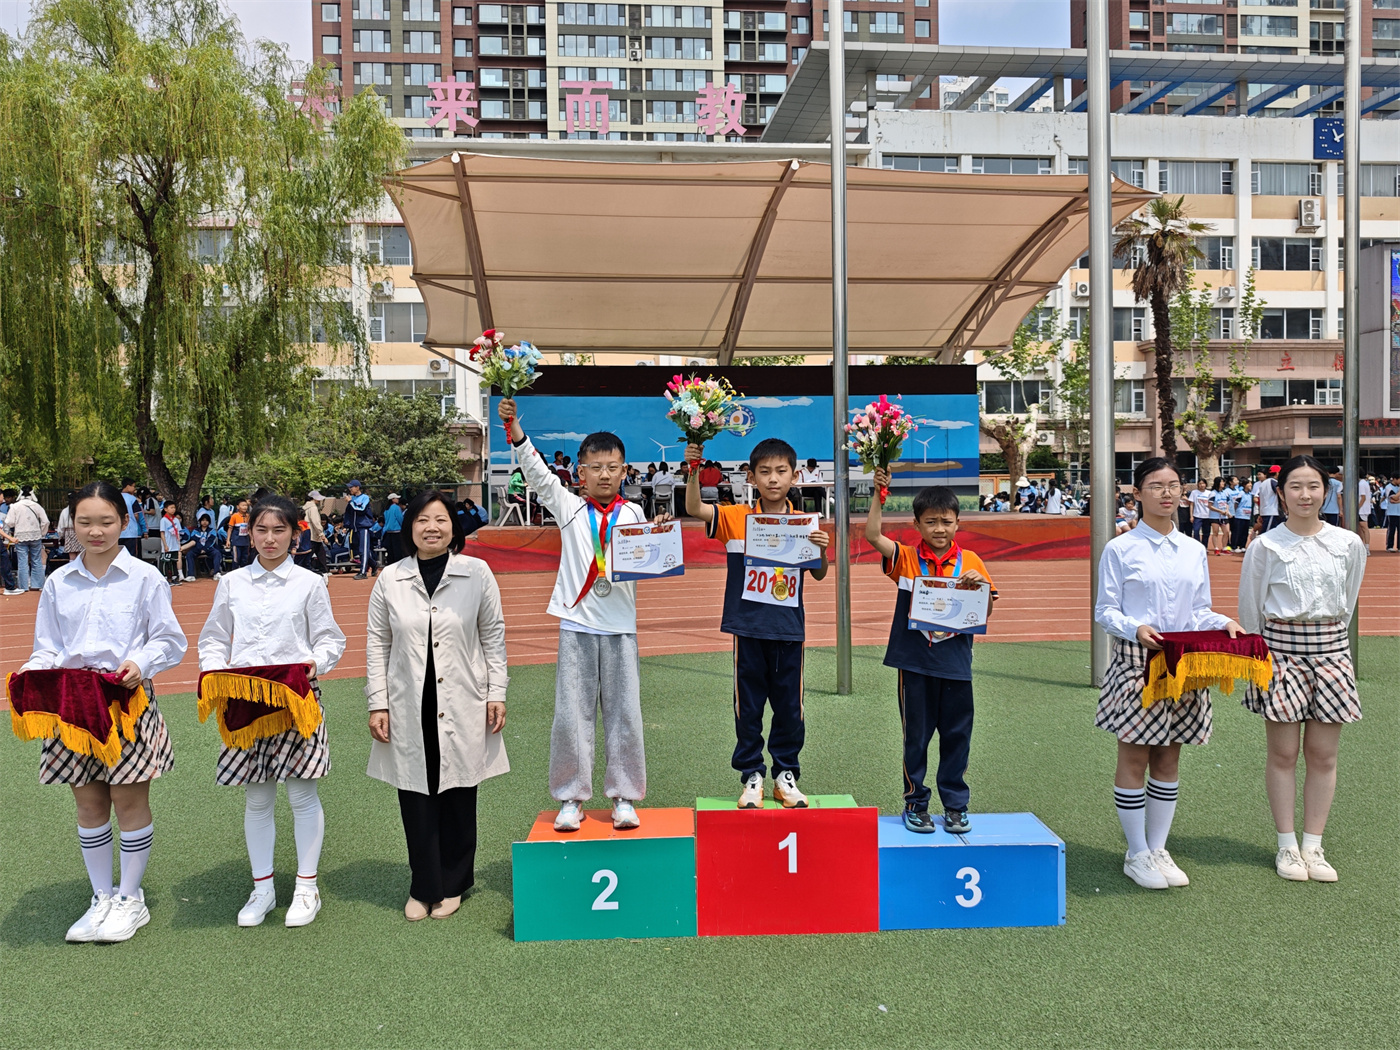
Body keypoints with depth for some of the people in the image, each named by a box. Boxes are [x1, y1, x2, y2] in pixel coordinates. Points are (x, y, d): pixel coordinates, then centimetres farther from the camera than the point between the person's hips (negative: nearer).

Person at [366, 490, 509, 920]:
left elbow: (494, 636, 4)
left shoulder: (477, 573, 0)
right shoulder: (390, 579, 3)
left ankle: (452, 885, 24)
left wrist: (496, 694, 0)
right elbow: (377, 644, 6)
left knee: (458, 794, 7)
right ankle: (423, 888, 21)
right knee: (415, 797, 5)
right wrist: (377, 704, 1)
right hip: (409, 709, 1)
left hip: (462, 706, -1)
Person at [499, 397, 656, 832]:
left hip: (620, 628, 1)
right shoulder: (569, 507, 6)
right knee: (571, 714, 2)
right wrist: (515, 430, -16)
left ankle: (624, 797, 16)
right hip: (576, 625, 0)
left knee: (624, 714, 4)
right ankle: (571, 798, 14)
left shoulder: (633, 514, 8)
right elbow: (537, 474, -4)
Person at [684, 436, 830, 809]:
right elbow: (694, 509, -16)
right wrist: (693, 470, -28)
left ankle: (786, 774, 25)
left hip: (789, 628, 2)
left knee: (790, 706, 9)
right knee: (748, 706, 8)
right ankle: (752, 775, 21)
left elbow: (819, 575, 6)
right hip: (748, 627, -1)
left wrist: (821, 550, -14)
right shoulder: (736, 518, -2)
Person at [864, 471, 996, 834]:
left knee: (957, 735, 8)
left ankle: (956, 805, 22)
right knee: (916, 736, 8)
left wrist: (981, 586, -13)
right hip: (914, 663, -1)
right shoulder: (906, 559, -1)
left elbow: (985, 614, 6)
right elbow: (872, 534, -15)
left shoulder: (970, 561, 3)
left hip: (955, 664, 1)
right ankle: (915, 803, 21)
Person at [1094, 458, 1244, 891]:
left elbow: (1200, 612, 14)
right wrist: (1136, 629, -23)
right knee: (1134, 759, 1)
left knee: (1168, 759, 10)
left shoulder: (1194, 551, 11)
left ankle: (1158, 848, 22)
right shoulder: (1120, 549, -3)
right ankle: (1137, 854, 12)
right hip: (1136, 660, -5)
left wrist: (1224, 623, -6)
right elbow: (1105, 611, -5)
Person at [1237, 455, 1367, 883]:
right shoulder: (1266, 546, -4)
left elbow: (1347, 602, 15)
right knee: (1283, 754, 3)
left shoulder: (1348, 544, 4)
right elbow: (1249, 608, 3)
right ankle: (1287, 846, 13)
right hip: (1280, 650, -2)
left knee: (1323, 755, 5)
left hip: (1330, 651, 2)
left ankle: (1313, 846, 16)